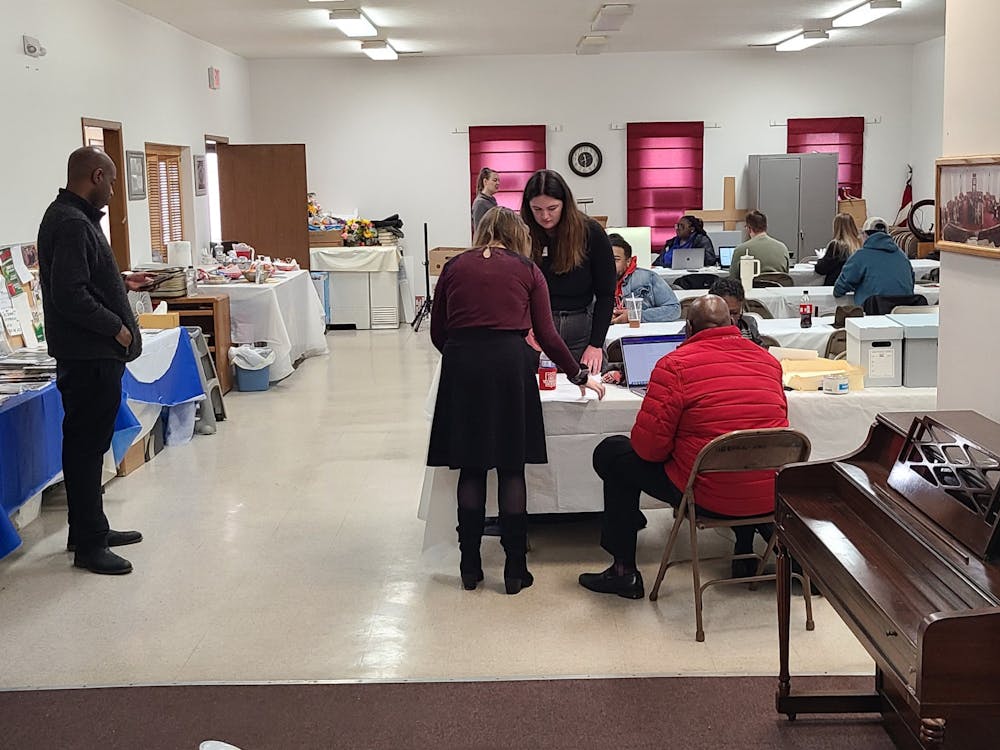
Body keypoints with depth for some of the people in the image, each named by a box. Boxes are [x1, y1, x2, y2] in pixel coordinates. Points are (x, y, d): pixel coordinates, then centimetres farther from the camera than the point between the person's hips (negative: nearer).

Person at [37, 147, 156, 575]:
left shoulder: (72, 217, 14)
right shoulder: (72, 224, -18)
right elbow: (70, 295, -25)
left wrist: (122, 284, 22)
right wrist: (116, 326, -18)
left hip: (93, 353, 11)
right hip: (89, 356, -11)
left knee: (89, 443, 17)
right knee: (86, 445, -4)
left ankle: (91, 530, 28)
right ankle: (88, 545, 4)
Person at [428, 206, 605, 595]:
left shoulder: (455, 266, 16)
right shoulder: (527, 269, 13)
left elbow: (437, 332, 15)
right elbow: (547, 336, 9)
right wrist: (580, 376, 20)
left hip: (461, 361, 1)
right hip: (509, 361, -1)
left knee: (471, 466, 10)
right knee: (511, 467, 7)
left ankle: (470, 566, 15)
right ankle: (515, 570, 10)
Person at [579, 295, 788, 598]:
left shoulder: (675, 364, -11)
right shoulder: (768, 359, 6)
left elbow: (648, 446, -12)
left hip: (709, 498, -5)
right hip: (770, 496, 6)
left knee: (611, 454, 14)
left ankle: (624, 571, 19)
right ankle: (746, 552, 41)